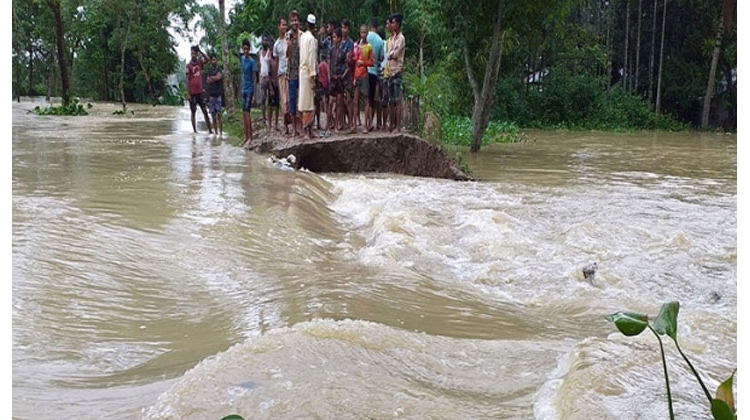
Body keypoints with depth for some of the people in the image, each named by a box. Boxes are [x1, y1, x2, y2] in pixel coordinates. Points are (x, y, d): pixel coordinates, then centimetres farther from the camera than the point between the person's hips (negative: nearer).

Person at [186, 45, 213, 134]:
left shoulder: (200, 63, 10)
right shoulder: (188, 66, -4)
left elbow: (207, 59, -4)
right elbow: (188, 80, -7)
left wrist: (200, 51, -7)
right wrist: (189, 94, -11)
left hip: (200, 91, 4)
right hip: (192, 92, -4)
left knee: (205, 111, 3)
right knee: (193, 111, 3)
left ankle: (210, 130, 4)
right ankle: (194, 130, 8)